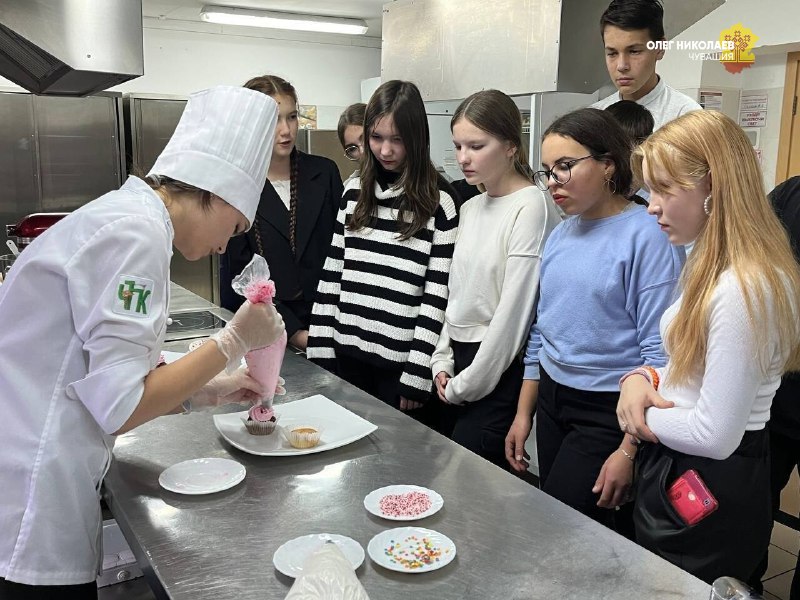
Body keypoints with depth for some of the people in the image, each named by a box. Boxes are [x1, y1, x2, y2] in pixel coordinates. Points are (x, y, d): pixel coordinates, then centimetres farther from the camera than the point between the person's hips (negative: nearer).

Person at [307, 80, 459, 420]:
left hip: (401, 363, -4)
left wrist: (417, 374, -11)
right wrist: (321, 351, 2)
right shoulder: (355, 192, 6)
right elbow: (331, 274, 7)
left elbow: (437, 296, -9)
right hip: (347, 354, 4)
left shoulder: (439, 202, -7)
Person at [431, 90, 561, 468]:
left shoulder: (531, 207, -14)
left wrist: (467, 383, -11)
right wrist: (442, 362, 6)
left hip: (499, 371, -7)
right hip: (462, 358, 7)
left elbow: (514, 309, -16)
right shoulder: (470, 209, 10)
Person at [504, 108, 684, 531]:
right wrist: (524, 413, 12)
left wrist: (629, 451, -18)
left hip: (609, 414, -7)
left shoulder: (647, 236, -16)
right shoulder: (560, 234, 6)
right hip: (552, 403, 7)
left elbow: (659, 353, -18)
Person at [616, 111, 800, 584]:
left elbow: (714, 435, -26)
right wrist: (643, 378, -5)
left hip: (707, 498, -9)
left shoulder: (743, 289, -26)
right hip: (679, 475, 9)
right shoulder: (715, 267, 6)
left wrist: (643, 416, -10)